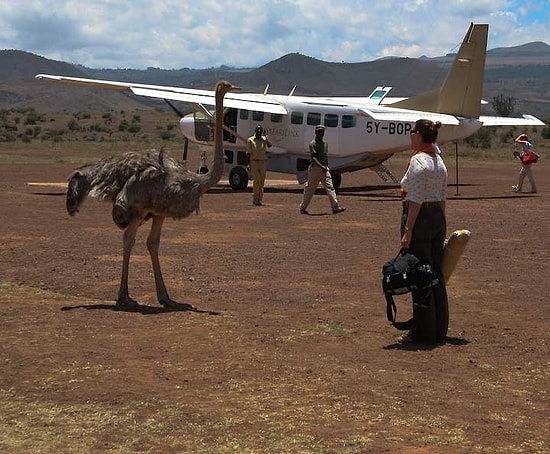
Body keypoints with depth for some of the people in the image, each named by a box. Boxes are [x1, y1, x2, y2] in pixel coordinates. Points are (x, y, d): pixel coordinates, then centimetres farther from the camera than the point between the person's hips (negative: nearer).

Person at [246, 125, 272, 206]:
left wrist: (266, 138, -27)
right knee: (256, 180, -13)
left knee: (262, 181, 4)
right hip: (254, 162, -3)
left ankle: (260, 199, 11)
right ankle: (255, 199, -6)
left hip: (263, 162, 3)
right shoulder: (250, 140, 1)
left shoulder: (264, 139, 6)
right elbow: (249, 153, 2)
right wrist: (249, 164, -2)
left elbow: (269, 146, -13)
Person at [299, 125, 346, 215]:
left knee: (330, 187, -6)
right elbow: (313, 158, -19)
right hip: (315, 168, -7)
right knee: (310, 189, 2)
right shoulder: (313, 144, -9)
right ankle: (302, 208, 15)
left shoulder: (325, 143, 15)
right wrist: (321, 167, -29)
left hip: (325, 169, 7)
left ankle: (335, 208, -14)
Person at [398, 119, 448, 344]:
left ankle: (423, 332, 4)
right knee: (436, 274, 13)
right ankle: (439, 330, 19)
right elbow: (443, 197, 15)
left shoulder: (418, 161, -15)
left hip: (420, 219, -9)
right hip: (438, 218, 9)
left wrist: (407, 232, -19)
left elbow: (416, 200, -19)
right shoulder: (439, 161, 11)